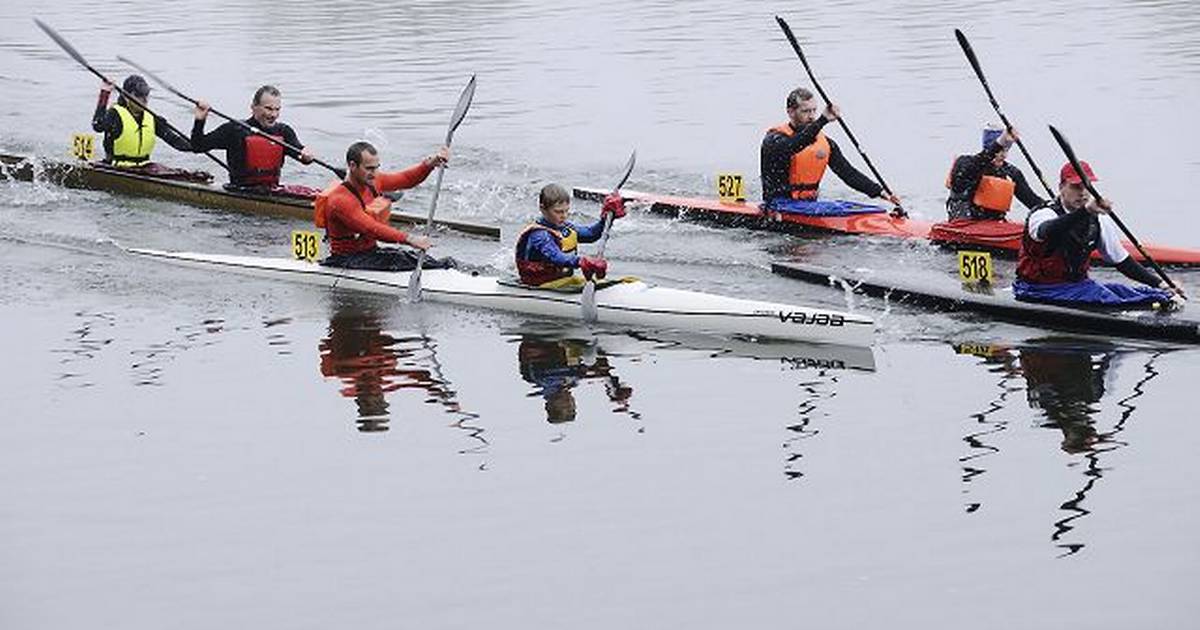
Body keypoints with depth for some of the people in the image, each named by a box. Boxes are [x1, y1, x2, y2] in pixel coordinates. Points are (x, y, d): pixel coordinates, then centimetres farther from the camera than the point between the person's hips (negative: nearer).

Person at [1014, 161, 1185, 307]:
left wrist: (1159, 284, 3)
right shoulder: (1043, 215, -16)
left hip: (1077, 283, 8)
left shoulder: (1099, 221, 5)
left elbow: (1122, 262, 13)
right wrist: (1085, 211, -59)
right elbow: (1047, 232, -44)